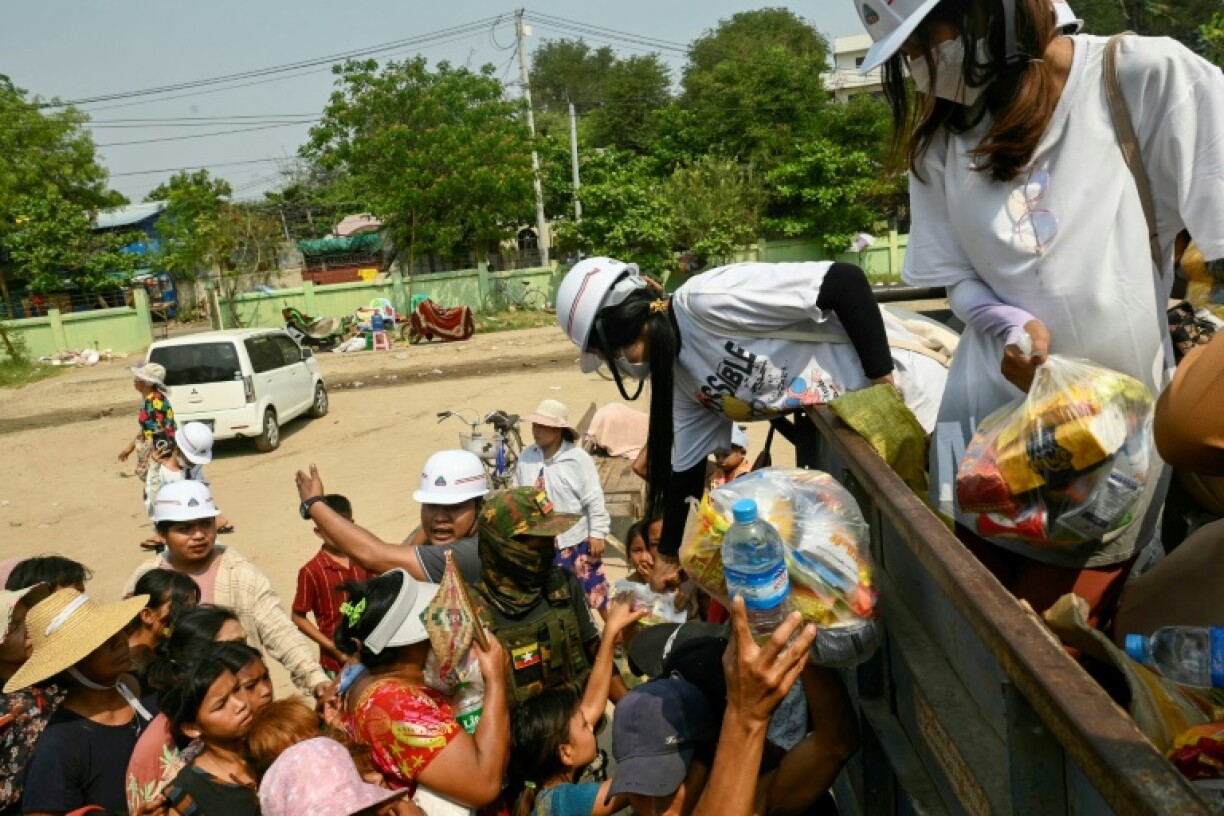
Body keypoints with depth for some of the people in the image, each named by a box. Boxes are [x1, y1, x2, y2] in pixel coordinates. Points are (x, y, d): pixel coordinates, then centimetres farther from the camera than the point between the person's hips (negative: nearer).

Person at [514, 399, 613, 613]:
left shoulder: (578, 458, -16)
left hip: (575, 541, -4)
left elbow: (594, 500, -13)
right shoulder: (526, 457, -3)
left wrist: (597, 533, -12)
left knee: (592, 591, 7)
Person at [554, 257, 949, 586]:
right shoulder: (678, 372, 3)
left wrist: (883, 385, -24)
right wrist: (668, 554, 19)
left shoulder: (705, 300, -25)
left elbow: (845, 281, -28)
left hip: (902, 390, -8)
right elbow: (687, 468, 12)